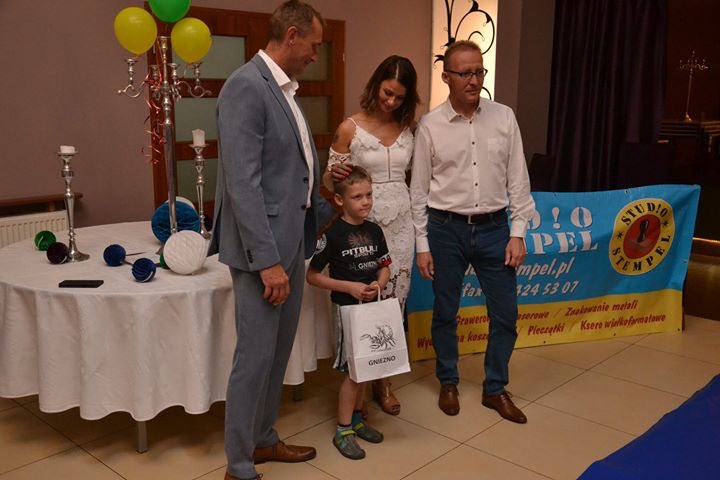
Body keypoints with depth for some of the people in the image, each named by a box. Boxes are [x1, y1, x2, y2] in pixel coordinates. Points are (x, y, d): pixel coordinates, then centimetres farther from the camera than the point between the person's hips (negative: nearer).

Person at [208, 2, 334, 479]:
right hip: (263, 247, -9)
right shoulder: (246, 86, -16)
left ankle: (263, 439, 36)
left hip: (292, 239, 9)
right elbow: (243, 182, -23)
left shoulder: (285, 89, 13)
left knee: (279, 350, 18)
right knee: (256, 355, 1)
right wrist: (267, 260, -24)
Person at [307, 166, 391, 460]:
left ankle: (357, 419, 32)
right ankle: (343, 431, 13)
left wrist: (378, 284, -11)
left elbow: (385, 267, 11)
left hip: (372, 305, 6)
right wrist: (349, 287, -19)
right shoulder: (332, 234, -15)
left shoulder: (374, 231, 2)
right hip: (346, 307, -6)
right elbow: (312, 275, -12)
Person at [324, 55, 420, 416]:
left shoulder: (408, 129, 6)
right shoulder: (350, 128, -5)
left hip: (400, 222, 4)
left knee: (394, 301, 7)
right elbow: (329, 182, -3)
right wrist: (333, 174, -25)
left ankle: (383, 378, 22)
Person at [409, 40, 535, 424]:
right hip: (446, 229, -2)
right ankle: (448, 383, 32)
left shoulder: (504, 118, 0)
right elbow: (419, 189, -1)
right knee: (445, 312, 11)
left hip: (494, 228, 2)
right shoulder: (430, 125, -5)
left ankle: (495, 389, 28)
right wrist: (422, 245, -2)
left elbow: (518, 179, 3)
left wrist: (518, 233, -2)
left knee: (505, 313, 8)